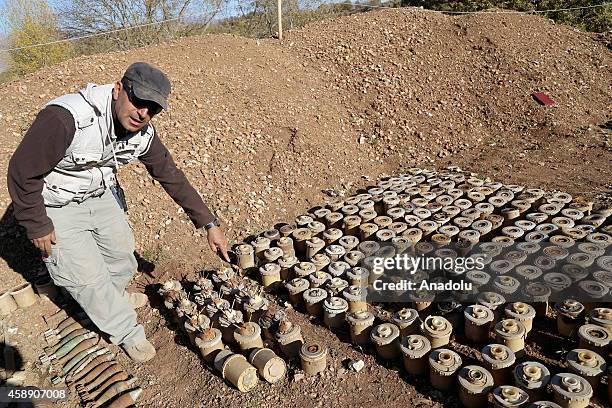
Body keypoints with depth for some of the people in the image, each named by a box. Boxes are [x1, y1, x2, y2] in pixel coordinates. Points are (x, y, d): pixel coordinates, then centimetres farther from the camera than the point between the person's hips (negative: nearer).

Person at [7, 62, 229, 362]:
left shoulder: (143, 134, -16)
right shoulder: (66, 118, -37)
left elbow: (171, 176, -7)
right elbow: (22, 171, -27)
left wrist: (209, 224, -8)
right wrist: (37, 226, -17)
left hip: (100, 195, 6)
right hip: (56, 207, -6)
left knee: (121, 249, 21)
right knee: (87, 276, -2)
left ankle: (115, 299, 53)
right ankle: (127, 332, 22)